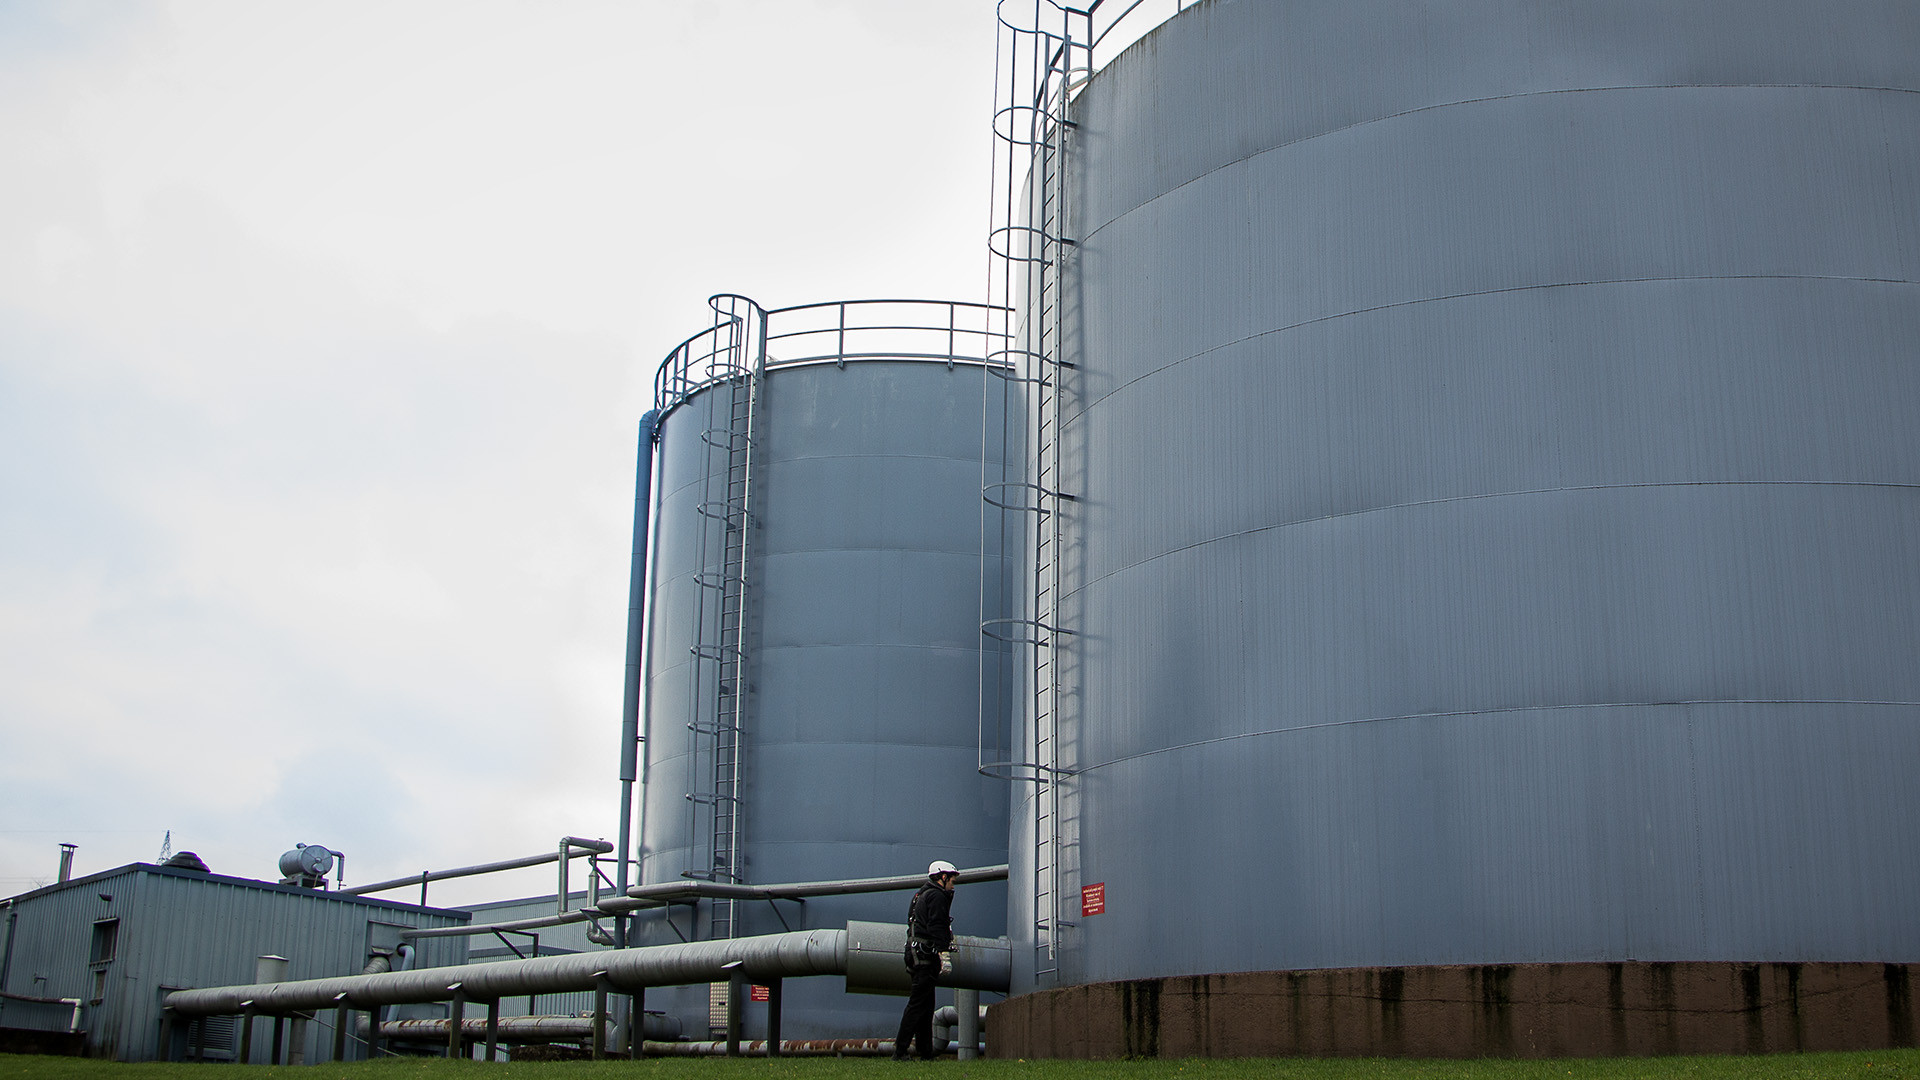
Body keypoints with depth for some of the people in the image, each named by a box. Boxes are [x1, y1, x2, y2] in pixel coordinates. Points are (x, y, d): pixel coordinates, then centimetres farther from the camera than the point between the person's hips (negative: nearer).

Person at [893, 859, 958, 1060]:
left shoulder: (922, 895, 23)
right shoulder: (937, 896, -7)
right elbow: (937, 928, -18)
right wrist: (944, 955, -22)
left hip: (916, 955, 10)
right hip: (927, 956, -10)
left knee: (925, 1006, 11)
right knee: (918, 1004, -11)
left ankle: (926, 1053, 12)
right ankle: (900, 1051, -15)